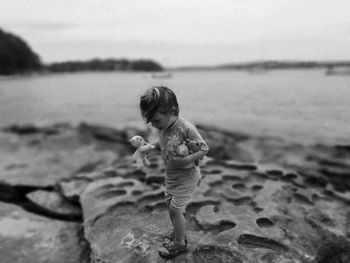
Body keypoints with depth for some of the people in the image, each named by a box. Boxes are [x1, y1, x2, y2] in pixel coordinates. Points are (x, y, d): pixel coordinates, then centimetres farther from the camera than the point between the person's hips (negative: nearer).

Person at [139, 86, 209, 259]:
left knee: (175, 209, 1)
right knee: (170, 205, 17)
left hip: (186, 176, -7)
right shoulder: (163, 127, -8)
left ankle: (180, 243, 24)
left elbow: (204, 148, -20)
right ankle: (177, 232, 41)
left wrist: (187, 160, -34)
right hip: (171, 175, 7)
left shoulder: (186, 128, -29)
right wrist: (150, 146, -10)